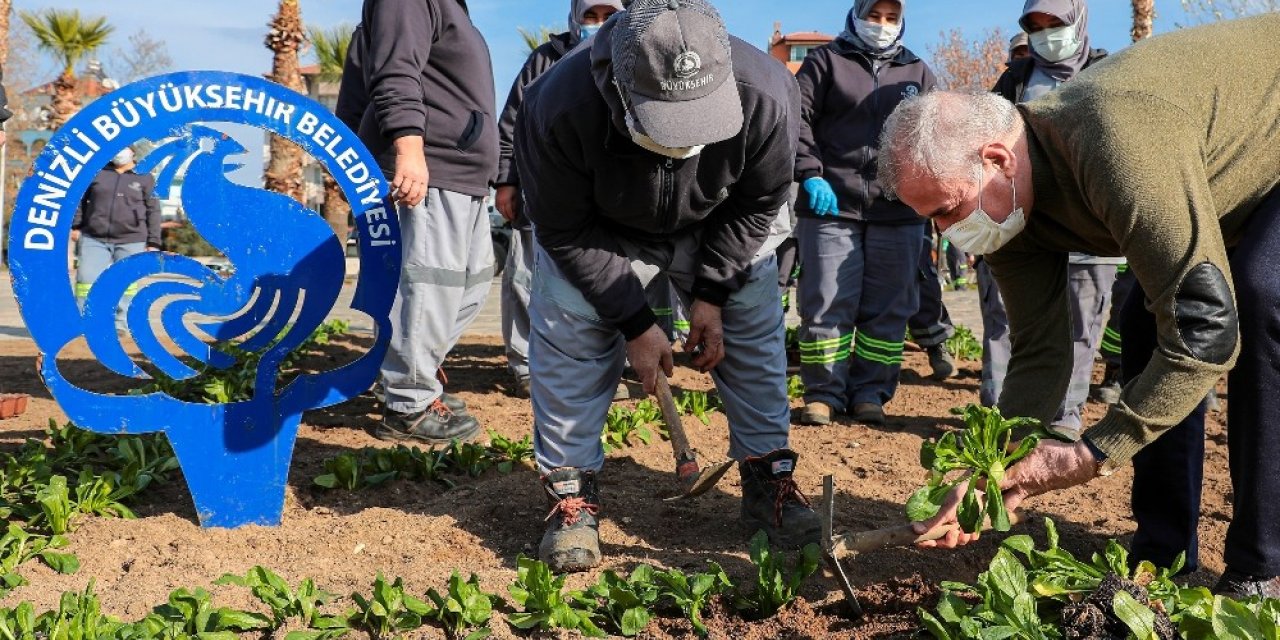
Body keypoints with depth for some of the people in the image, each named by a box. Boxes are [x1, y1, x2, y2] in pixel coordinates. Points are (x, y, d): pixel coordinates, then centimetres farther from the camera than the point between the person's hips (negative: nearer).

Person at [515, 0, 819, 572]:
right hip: (597, 232, -1)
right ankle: (572, 494, 4)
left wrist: (712, 295, -19)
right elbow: (565, 231, -25)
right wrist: (636, 324, -24)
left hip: (718, 227, 2)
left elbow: (757, 203, -15)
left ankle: (769, 482, 13)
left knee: (753, 328, -1)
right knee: (568, 338, -10)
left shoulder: (766, 96, -36)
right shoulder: (559, 110, -41)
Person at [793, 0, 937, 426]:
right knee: (826, 304, -3)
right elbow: (797, 117, 1)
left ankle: (871, 391, 15)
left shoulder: (918, 73, 19)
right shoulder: (826, 60, 10)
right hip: (831, 204, -3)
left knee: (887, 308, 4)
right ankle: (823, 392, 8)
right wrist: (810, 174, -11)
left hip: (897, 212, 3)